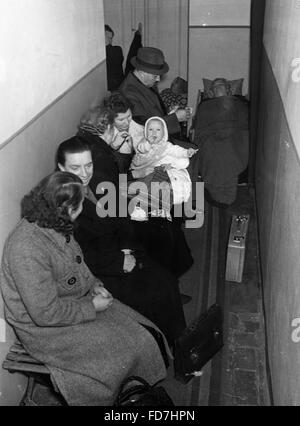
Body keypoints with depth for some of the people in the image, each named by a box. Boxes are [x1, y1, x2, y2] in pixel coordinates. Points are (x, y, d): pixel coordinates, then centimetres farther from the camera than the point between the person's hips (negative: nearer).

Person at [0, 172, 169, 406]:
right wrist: (92, 307, -17)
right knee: (131, 346, -10)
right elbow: (46, 313, -28)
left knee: (147, 334, 1)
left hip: (80, 299, 9)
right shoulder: (27, 248, -32)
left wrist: (94, 285, 0)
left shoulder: (54, 226, -3)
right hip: (46, 328, -9)